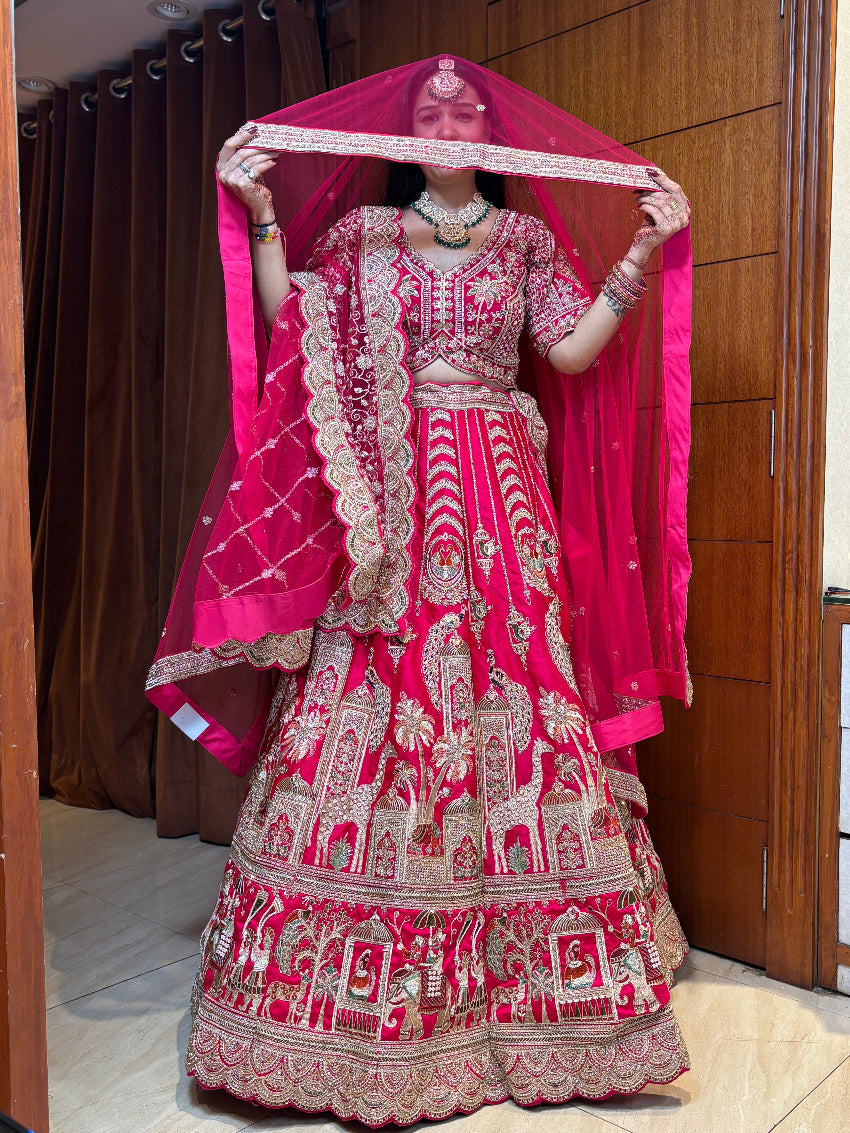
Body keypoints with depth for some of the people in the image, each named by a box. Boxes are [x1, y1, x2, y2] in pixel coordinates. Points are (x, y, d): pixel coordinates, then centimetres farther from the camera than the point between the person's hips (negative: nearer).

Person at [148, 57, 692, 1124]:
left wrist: (644, 253, 2)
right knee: (369, 703, -5)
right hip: (385, 502, -1)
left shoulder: (528, 237, 16)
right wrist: (261, 219, 1)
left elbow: (572, 349, 6)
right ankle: (367, 1013, 9)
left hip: (500, 496, 1)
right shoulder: (362, 232, 14)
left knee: (514, 693, -3)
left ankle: (520, 982, 12)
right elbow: (294, 329, 5)